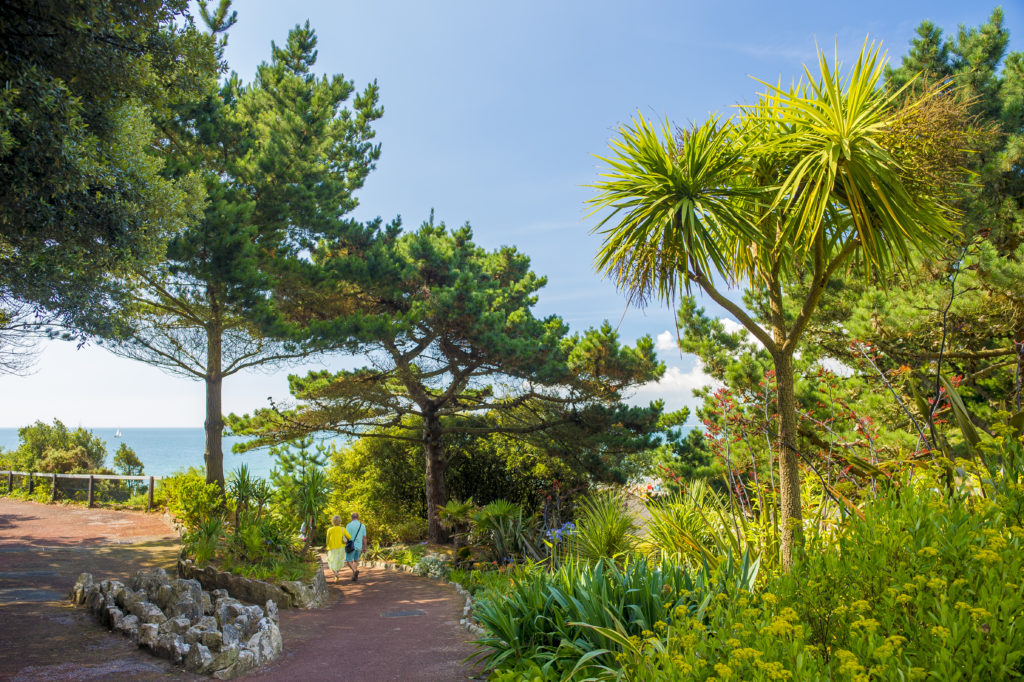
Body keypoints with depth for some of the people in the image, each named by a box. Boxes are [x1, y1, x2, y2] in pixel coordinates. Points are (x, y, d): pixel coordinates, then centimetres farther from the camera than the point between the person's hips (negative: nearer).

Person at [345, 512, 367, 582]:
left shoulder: (349, 525, -10)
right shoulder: (362, 526, 3)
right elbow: (364, 538, 5)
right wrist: (364, 548, 12)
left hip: (351, 546, -4)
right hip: (359, 546, 4)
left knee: (348, 561, 4)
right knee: (355, 561, 17)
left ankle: (355, 571, -22)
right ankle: (355, 577, 12)